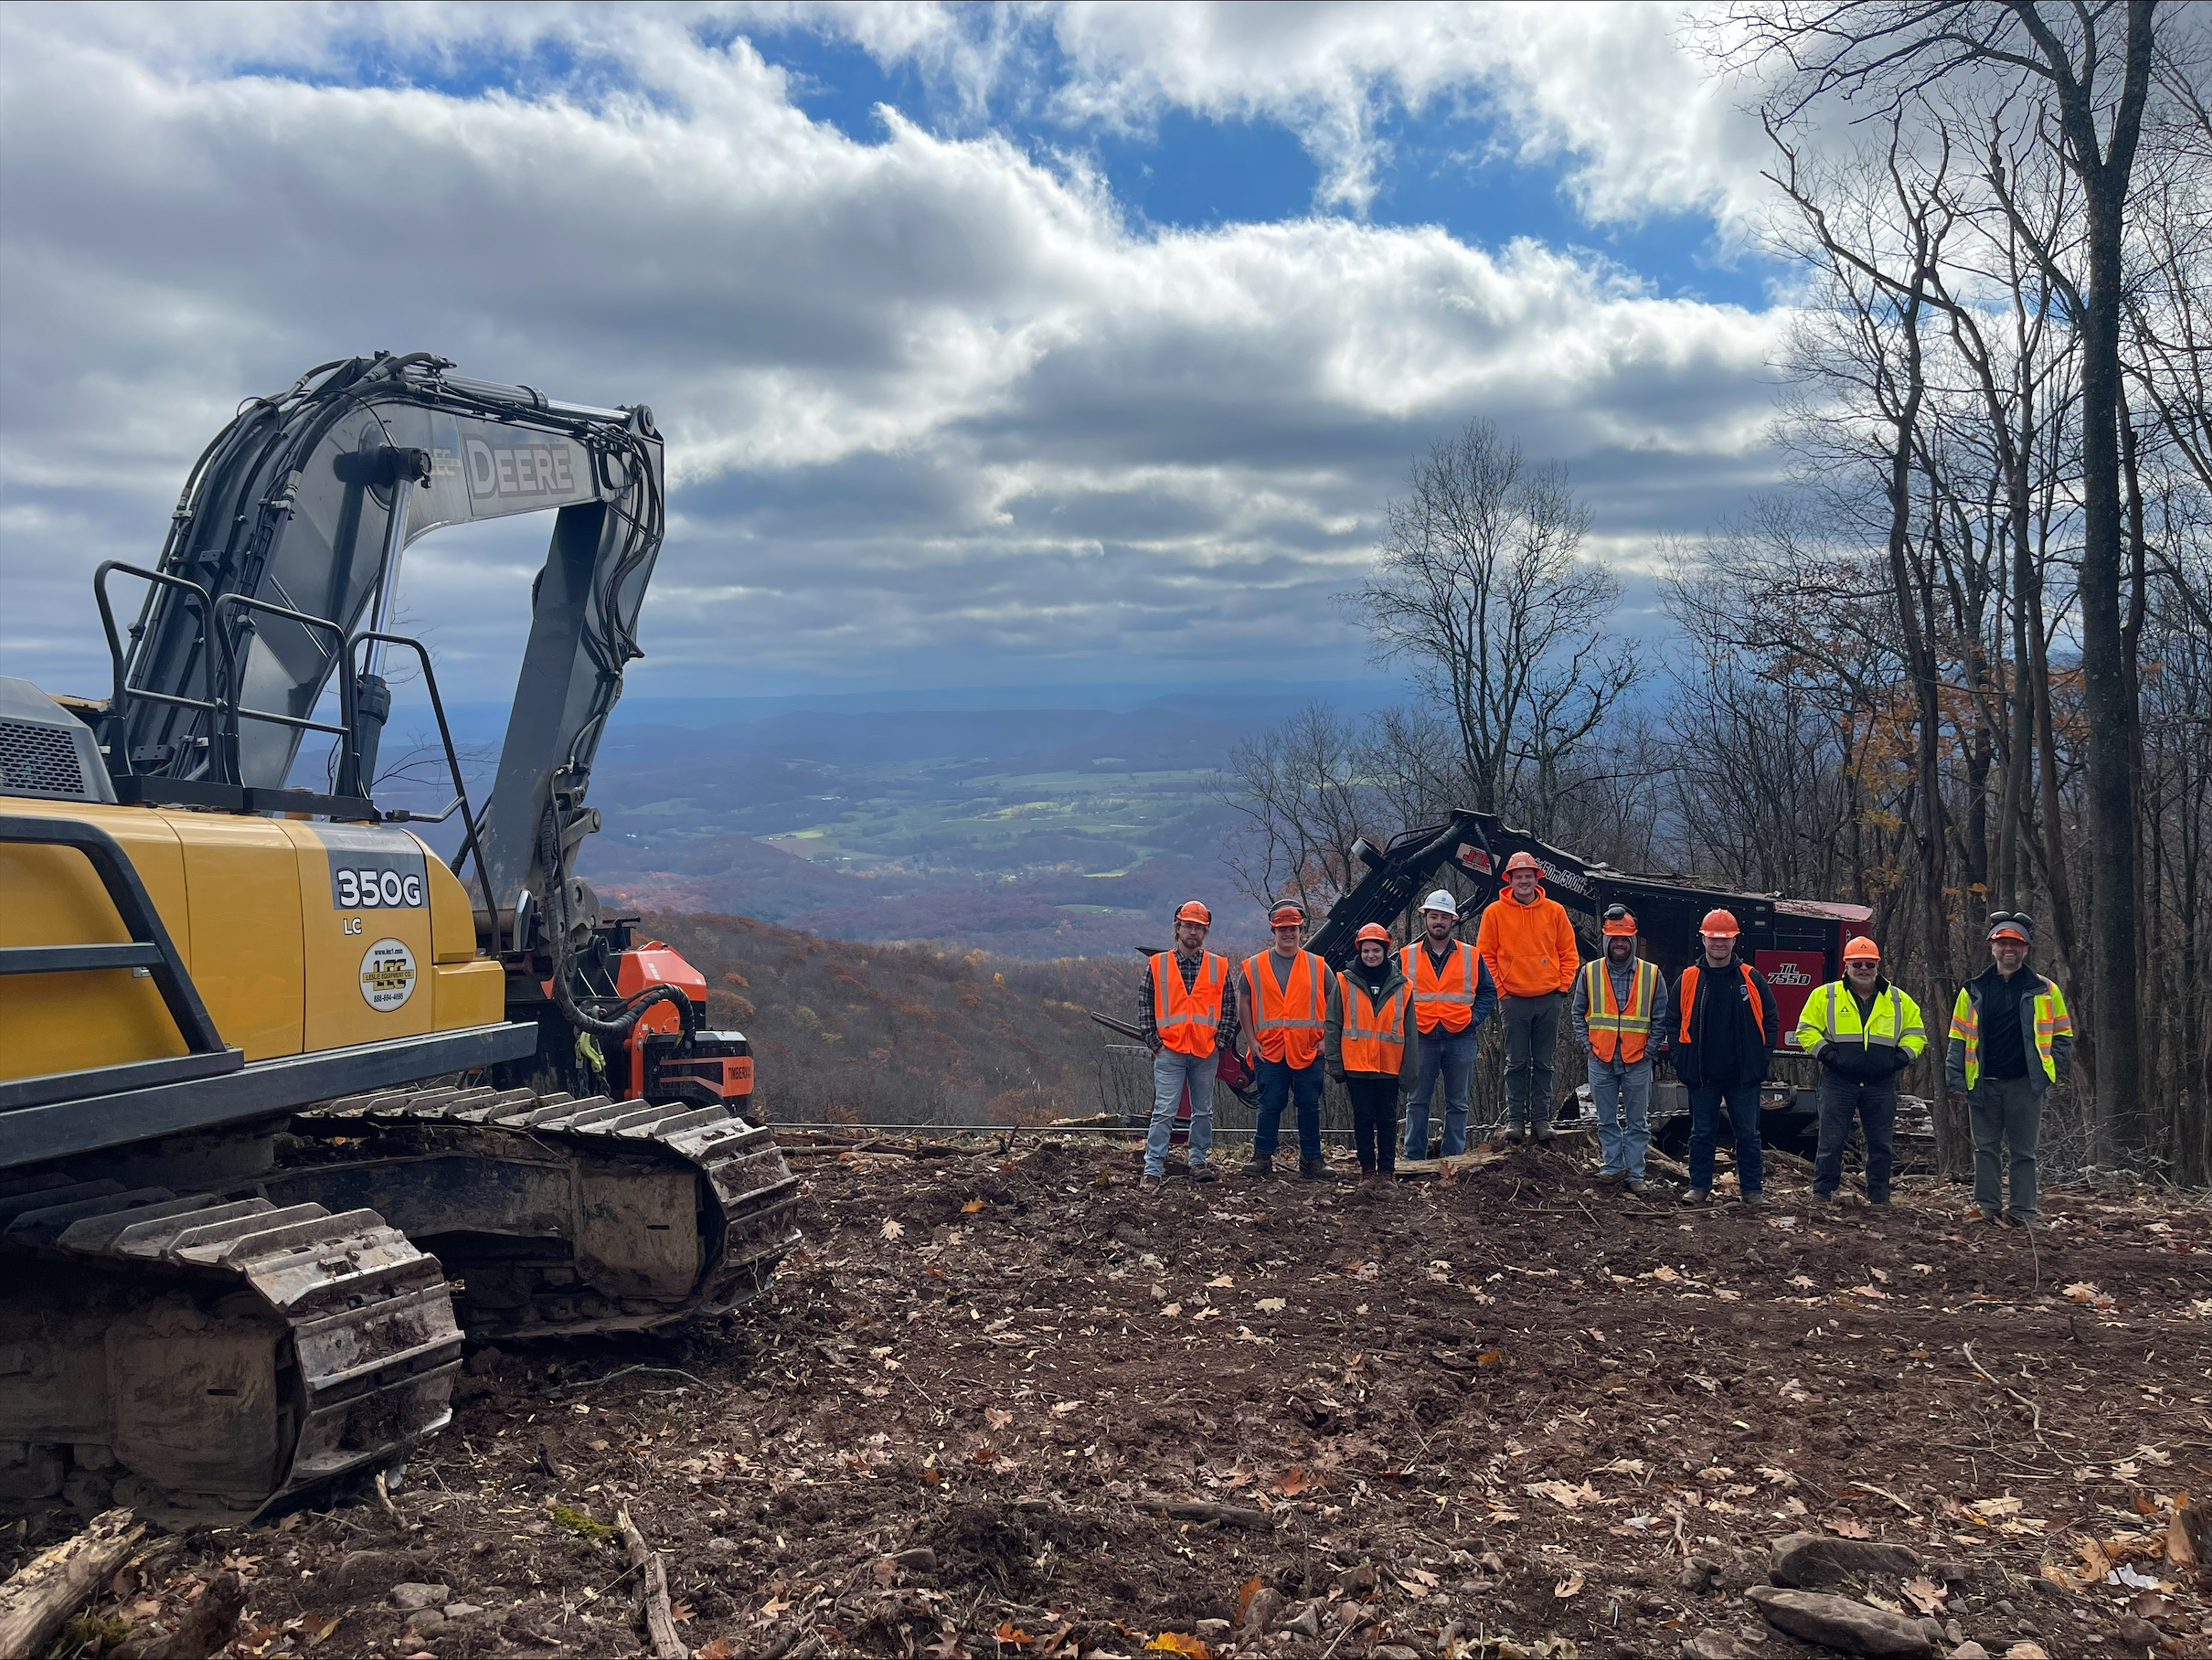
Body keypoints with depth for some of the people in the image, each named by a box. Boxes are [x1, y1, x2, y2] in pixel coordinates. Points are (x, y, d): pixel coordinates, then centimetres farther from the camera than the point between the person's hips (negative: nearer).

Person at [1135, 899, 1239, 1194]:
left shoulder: (1219, 967, 7)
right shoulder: (1158, 965, 4)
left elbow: (1229, 1008, 8)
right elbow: (1146, 1007, 6)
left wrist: (1221, 1042, -1)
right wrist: (1154, 1043, -2)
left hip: (1206, 1054, 2)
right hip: (1169, 1052, -2)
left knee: (1203, 1111, 11)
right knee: (1164, 1112, -7)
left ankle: (1198, 1162, 23)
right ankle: (1152, 1171, -6)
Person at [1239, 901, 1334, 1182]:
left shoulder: (1318, 966, 8)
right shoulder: (1255, 966, 5)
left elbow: (1333, 1003, 10)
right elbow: (1245, 1004, 7)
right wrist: (1252, 1040, 0)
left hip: (1308, 1051, 1)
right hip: (1268, 1051, -1)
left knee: (1309, 1106, 5)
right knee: (1270, 1106, 1)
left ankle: (1311, 1161, 13)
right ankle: (1262, 1159, 9)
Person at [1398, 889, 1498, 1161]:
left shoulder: (1472, 956, 7)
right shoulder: (1406, 957, 6)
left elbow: (1489, 991, 11)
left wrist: (1474, 1017, -3)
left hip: (1460, 1039, 1)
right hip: (1421, 1039, 0)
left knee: (1457, 1103, 6)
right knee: (1418, 1102, 3)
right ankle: (1413, 1158, 8)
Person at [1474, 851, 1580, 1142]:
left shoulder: (1554, 911, 6)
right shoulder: (1495, 912, 1)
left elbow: (1569, 953, 10)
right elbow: (1485, 955, 3)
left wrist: (1563, 985, 1)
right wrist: (1499, 989, -3)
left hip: (1549, 998, 1)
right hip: (1513, 998, -1)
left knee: (1544, 1063, 6)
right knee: (1516, 1063, 2)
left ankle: (1541, 1118, 12)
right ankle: (1515, 1118, 7)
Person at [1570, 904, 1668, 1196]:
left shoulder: (1651, 975, 1)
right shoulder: (1589, 973, 4)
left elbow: (1660, 1018, 4)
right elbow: (1579, 1013, 10)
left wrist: (1650, 1049, -4)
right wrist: (1586, 1045, -1)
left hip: (1637, 1062, -1)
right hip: (1601, 1061, 1)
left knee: (1637, 1123, 4)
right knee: (1607, 1121, 10)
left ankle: (1635, 1174, 10)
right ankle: (1612, 1167, 20)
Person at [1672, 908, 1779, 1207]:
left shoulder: (1752, 979, 3)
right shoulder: (1688, 980, 3)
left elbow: (1771, 1019, 8)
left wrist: (1760, 1057, -1)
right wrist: (1682, 1063, 0)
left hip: (1743, 1075, 0)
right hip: (1703, 1075, 0)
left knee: (1747, 1134, 5)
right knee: (1702, 1133, 7)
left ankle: (1752, 1189, 14)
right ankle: (1699, 1187, 15)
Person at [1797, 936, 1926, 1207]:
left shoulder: (1899, 1000, 10)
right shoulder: (1825, 996, 4)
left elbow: (1915, 1033, 16)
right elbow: (1806, 1029, 5)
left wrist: (1900, 1058, 0)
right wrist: (1826, 1053, -9)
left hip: (1881, 1085, 2)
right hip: (1838, 1082, -2)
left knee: (1881, 1144, 7)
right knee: (1831, 1143, -2)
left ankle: (1879, 1197, 17)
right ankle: (1821, 1194, 5)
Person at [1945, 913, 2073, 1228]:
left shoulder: (2044, 991, 5)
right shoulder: (1974, 990, 7)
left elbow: (2063, 1033, 11)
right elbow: (1958, 1039, 7)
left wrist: (2054, 1066, -4)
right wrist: (1956, 1082, 0)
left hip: (2025, 1084, -1)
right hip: (1984, 1083, 1)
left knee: (2024, 1151, 4)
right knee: (1986, 1148, 5)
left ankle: (2023, 1212, 7)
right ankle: (1987, 1206, 9)